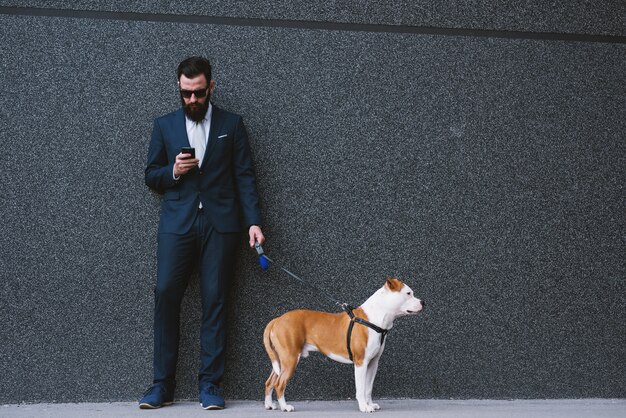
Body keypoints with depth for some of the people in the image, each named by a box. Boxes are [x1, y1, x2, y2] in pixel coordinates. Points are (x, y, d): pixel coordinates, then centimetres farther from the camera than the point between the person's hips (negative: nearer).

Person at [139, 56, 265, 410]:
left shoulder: (231, 125, 9)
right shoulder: (164, 126, 13)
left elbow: (245, 177, 6)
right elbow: (151, 176, 15)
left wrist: (254, 221, -4)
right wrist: (173, 171, -7)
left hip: (219, 223, -1)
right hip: (177, 222, 1)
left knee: (215, 300, -3)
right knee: (166, 294, -8)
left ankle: (211, 384, 1)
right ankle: (163, 384, -2)